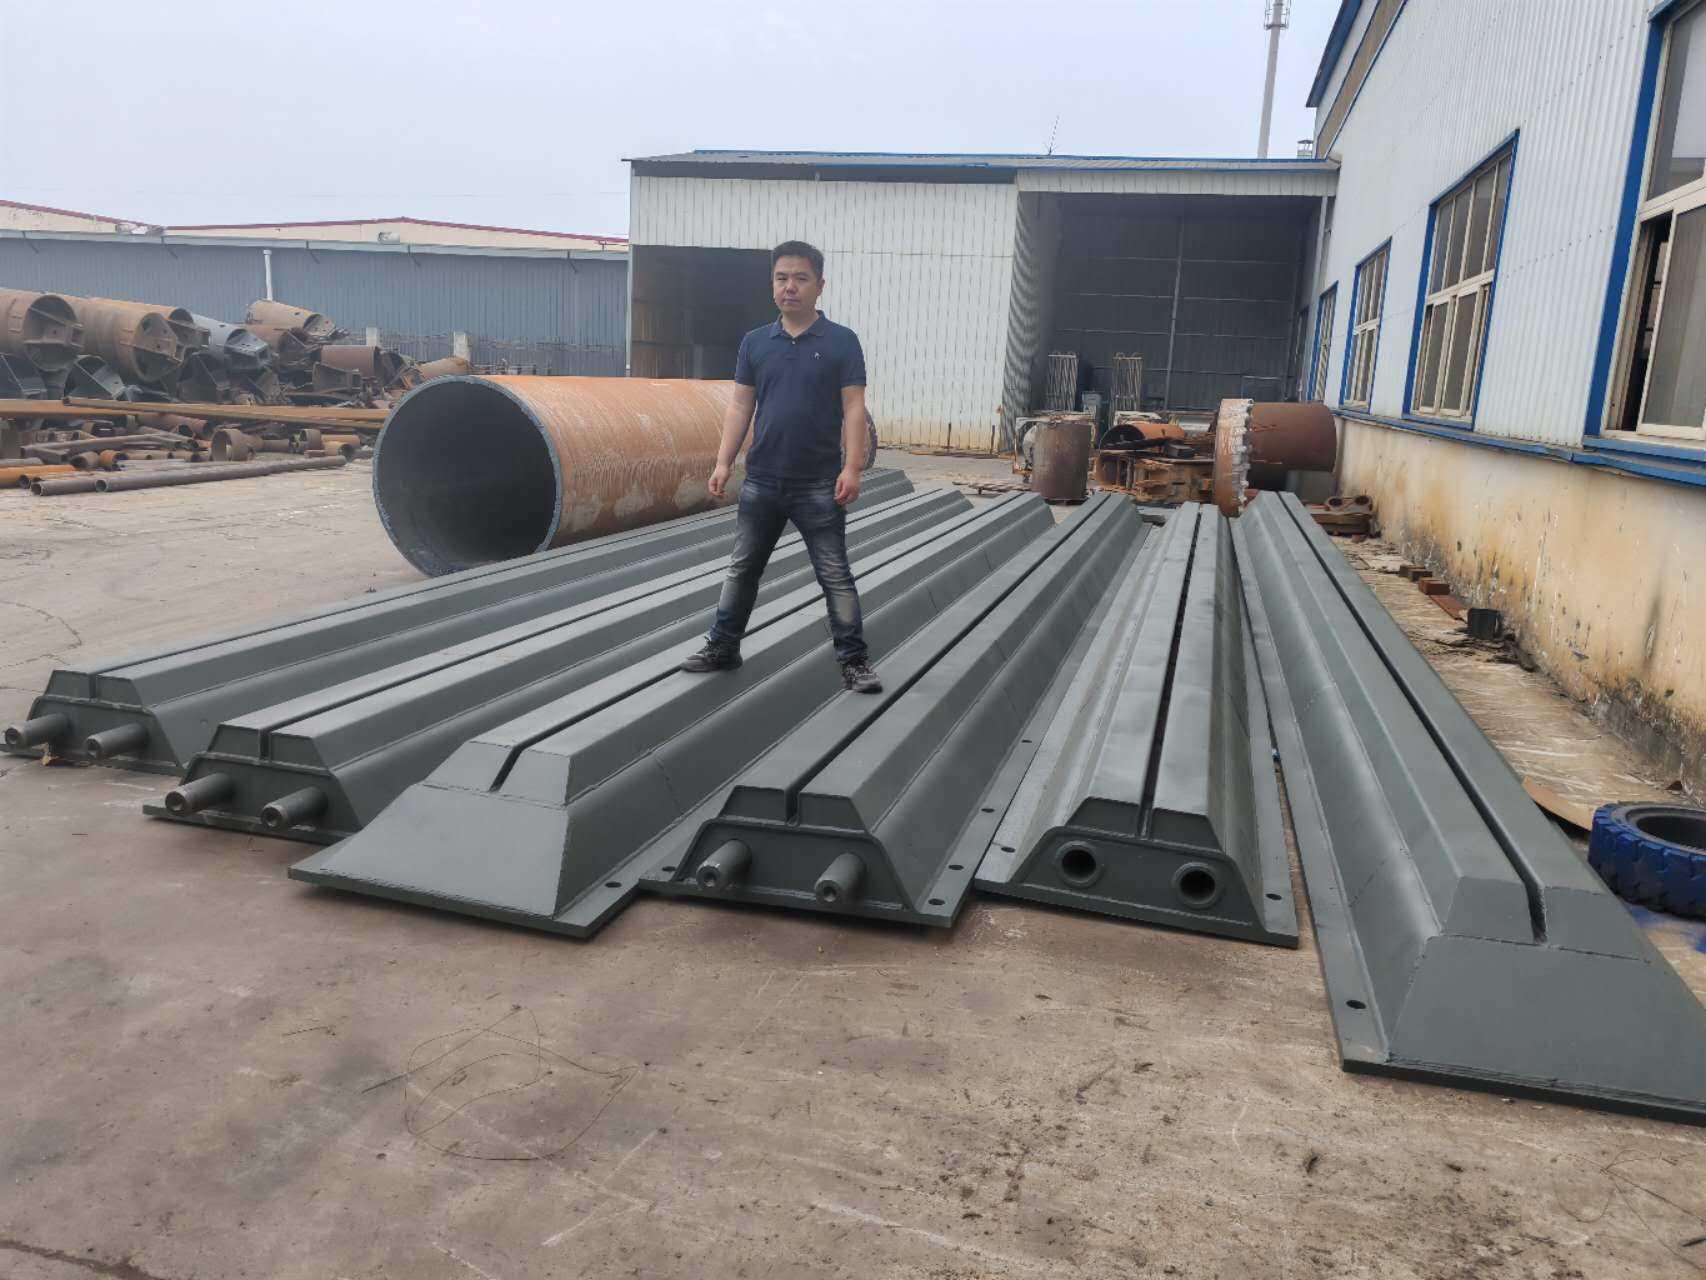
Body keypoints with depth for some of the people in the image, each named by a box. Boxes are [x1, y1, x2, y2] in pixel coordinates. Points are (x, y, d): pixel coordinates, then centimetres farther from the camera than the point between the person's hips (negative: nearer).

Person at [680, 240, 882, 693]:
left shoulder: (841, 341, -4)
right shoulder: (754, 343, 6)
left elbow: (854, 409, -8)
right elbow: (740, 406, 7)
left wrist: (852, 467, -17)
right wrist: (723, 462, -1)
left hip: (819, 486, -3)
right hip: (761, 482, 4)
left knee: (835, 576, 2)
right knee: (742, 569, 14)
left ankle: (854, 661, 10)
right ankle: (722, 648, 27)